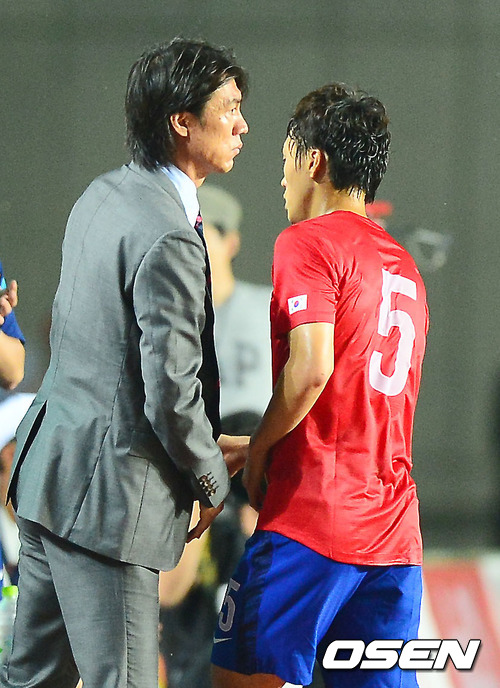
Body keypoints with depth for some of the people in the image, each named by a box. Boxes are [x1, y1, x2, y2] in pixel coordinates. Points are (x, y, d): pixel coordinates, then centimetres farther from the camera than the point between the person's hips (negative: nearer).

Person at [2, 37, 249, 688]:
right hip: (109, 496, -10)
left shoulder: (102, 196, 10)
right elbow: (171, 395, -22)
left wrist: (205, 447, 19)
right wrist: (213, 482, -2)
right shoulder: (170, 241, -20)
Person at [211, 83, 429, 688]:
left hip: (315, 513, -8)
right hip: (395, 527, 8)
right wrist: (267, 446, 26)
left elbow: (311, 367, -18)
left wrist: (259, 449, -4)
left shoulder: (308, 242, -5)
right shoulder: (403, 265, 20)